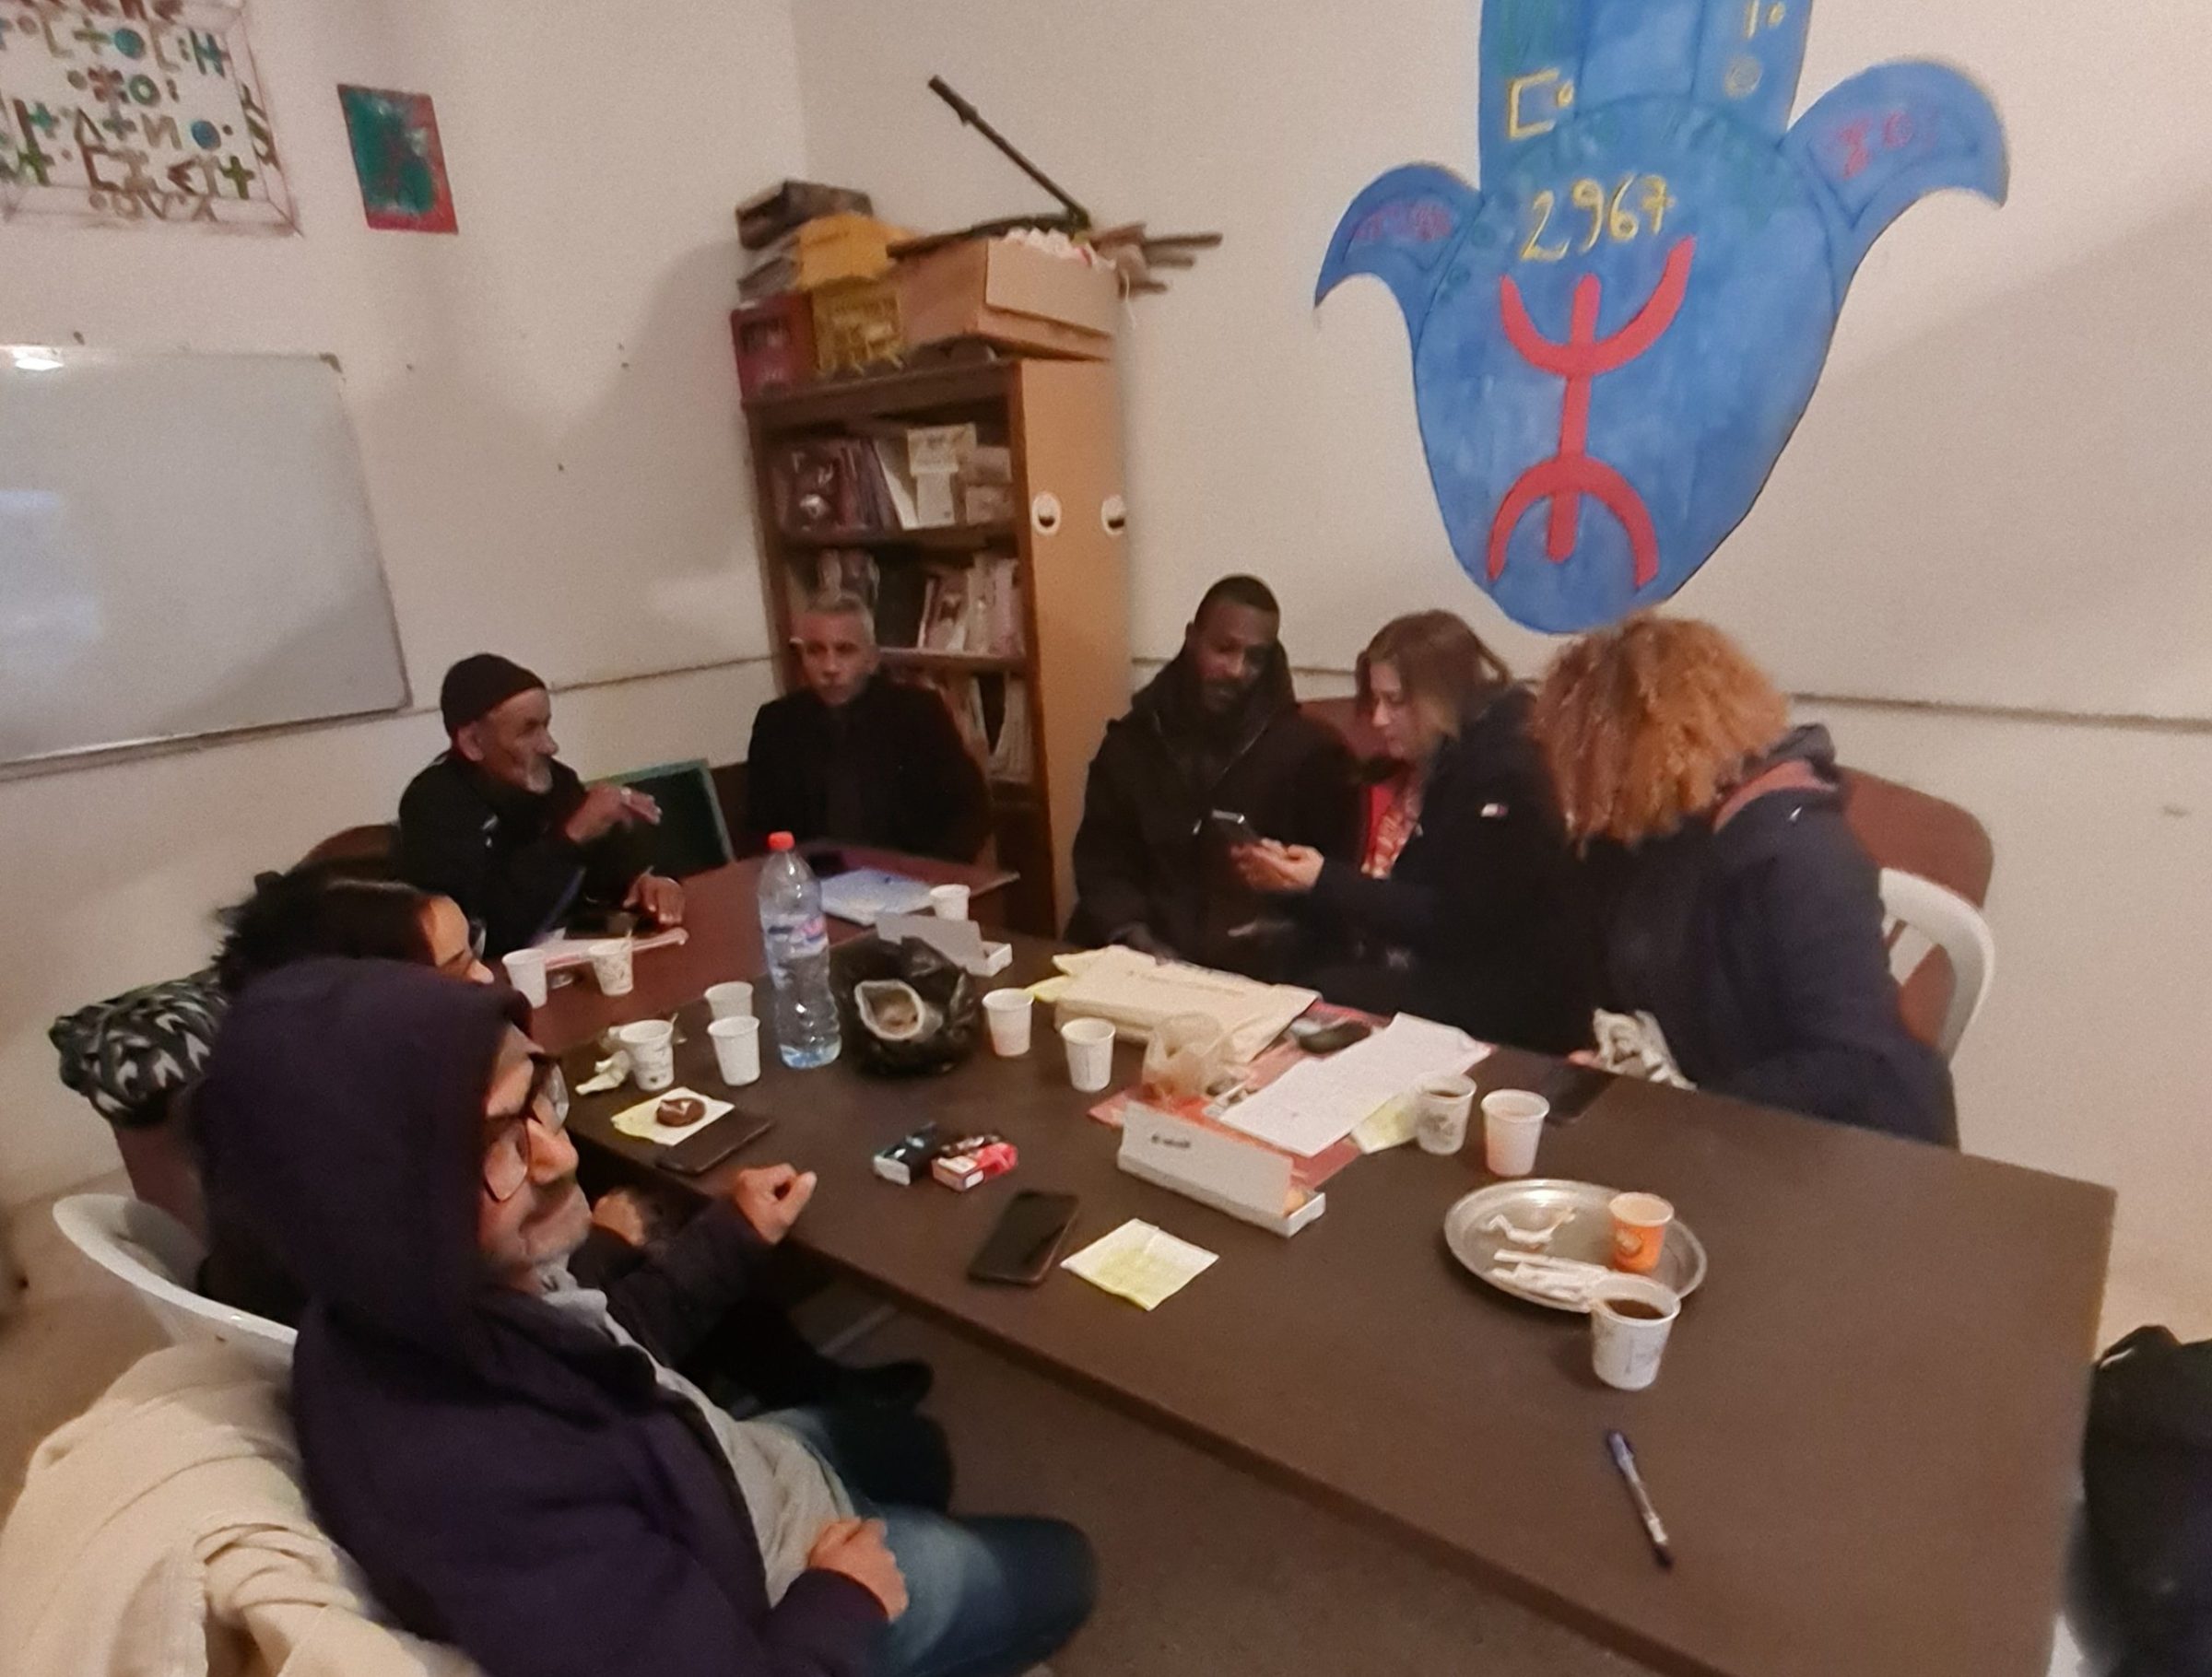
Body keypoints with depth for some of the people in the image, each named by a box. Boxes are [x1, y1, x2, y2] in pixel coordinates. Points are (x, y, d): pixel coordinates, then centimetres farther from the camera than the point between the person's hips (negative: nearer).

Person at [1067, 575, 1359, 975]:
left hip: (1256, 970, -1)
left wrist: (1287, 931, -17)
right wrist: (1136, 938, -9)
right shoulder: (1131, 740, 9)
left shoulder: (1312, 749, 1)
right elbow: (1100, 858, 7)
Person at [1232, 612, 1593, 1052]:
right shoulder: (1409, 767, 12)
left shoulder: (1502, 777, -14)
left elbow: (1458, 924, -20)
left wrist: (1325, 881, -21)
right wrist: (1294, 875, -6)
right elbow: (1377, 887, 12)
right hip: (1410, 971, 7)